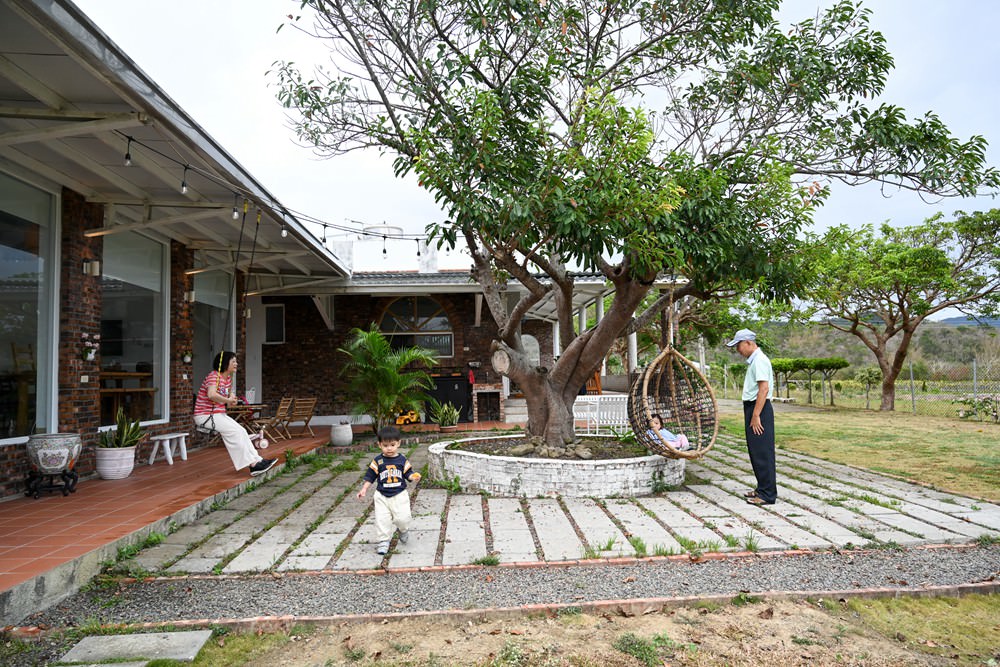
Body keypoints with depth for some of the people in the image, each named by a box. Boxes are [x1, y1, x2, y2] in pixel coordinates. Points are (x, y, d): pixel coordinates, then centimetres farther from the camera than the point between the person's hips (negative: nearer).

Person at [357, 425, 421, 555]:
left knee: (403, 518, -8)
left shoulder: (402, 460, -1)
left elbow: (408, 473, 1)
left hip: (399, 494, -1)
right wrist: (364, 490, -3)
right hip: (382, 496, 1)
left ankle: (403, 530, 27)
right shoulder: (377, 461, -2)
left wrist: (414, 477, -20)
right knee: (382, 519, -3)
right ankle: (383, 542, 13)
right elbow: (370, 476, 4)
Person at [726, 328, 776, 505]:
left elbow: (764, 389, -22)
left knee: (762, 452, -6)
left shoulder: (759, 360, -15)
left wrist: (756, 415, -23)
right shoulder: (754, 360, 17)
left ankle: (767, 494, -1)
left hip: (759, 409, -10)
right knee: (756, 451, 15)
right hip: (753, 408, 10)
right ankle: (762, 489, 25)